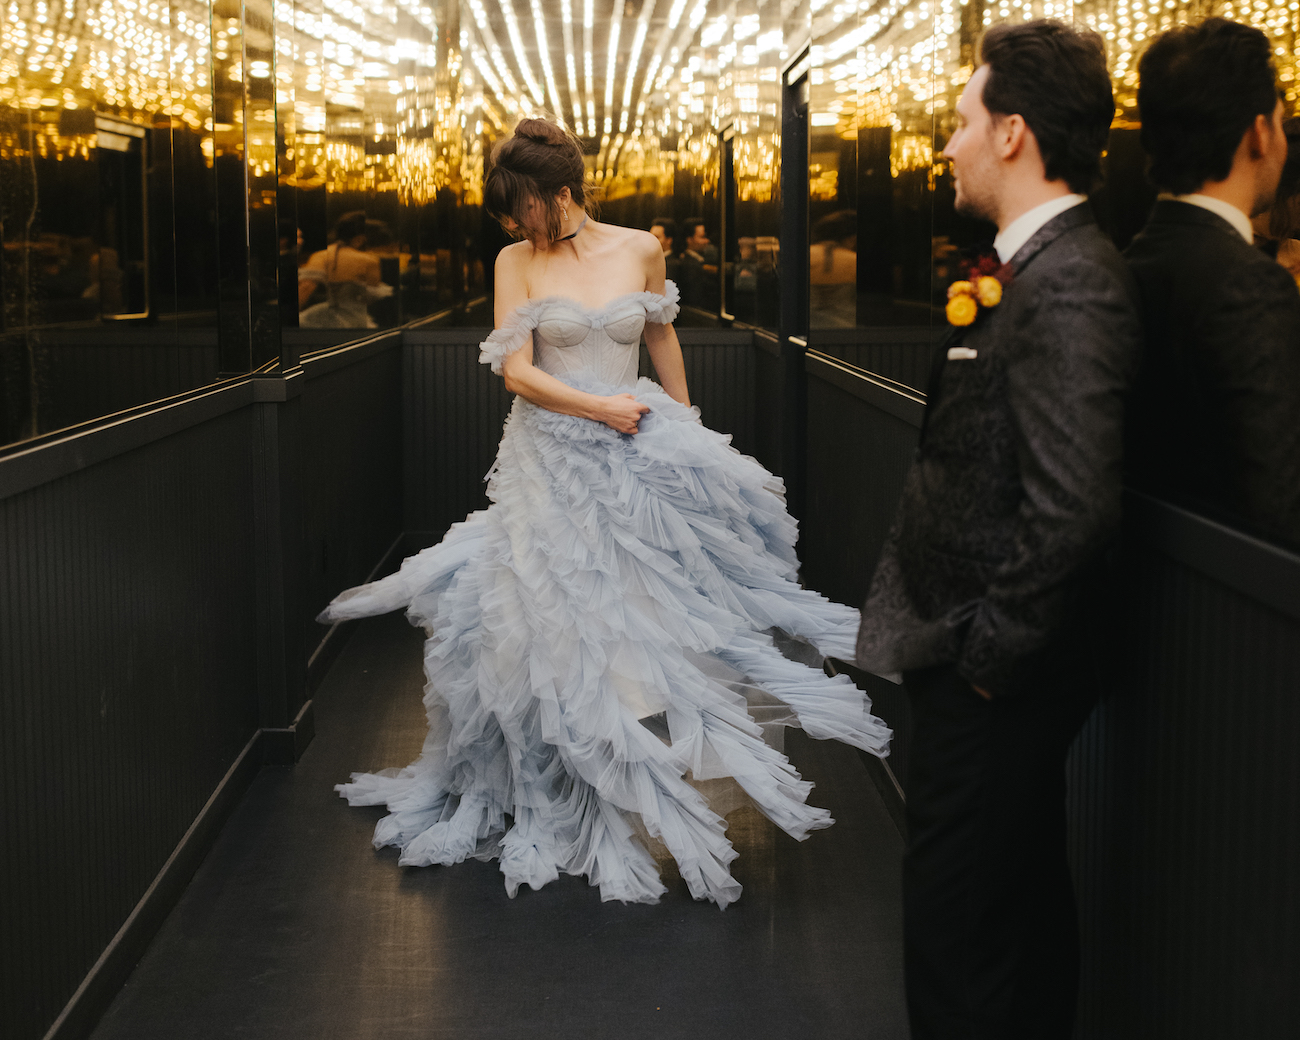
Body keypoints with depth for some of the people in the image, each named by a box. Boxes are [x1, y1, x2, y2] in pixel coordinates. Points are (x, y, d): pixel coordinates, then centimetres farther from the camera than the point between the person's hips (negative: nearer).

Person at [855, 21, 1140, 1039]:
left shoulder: (1071, 285, -21)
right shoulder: (1034, 271, 11)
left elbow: (1075, 506, -28)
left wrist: (987, 656, -20)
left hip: (996, 685, -10)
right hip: (989, 661, 10)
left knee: (956, 928, -1)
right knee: (1024, 908, 22)